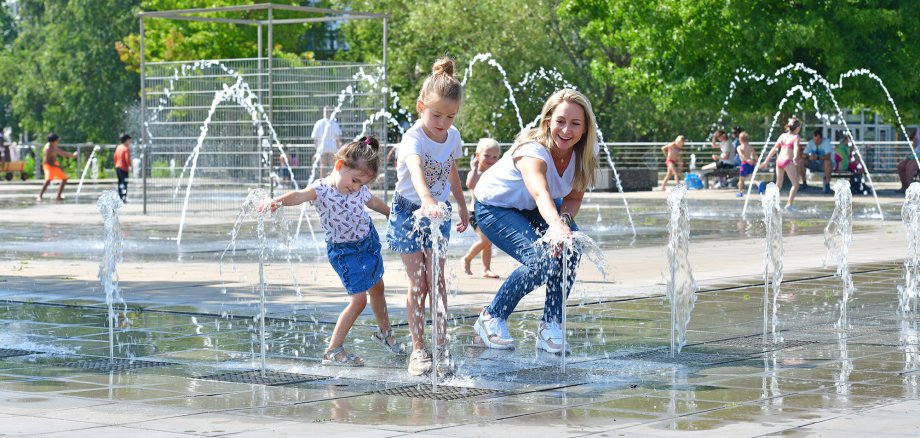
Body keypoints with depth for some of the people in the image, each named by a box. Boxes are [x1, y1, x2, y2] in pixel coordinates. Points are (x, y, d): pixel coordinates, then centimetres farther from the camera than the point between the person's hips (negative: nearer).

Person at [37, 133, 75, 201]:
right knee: (48, 179, -30)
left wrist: (72, 155, 33)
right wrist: (58, 167, -21)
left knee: (64, 178, 14)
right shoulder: (48, 148, -23)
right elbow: (48, 161, -24)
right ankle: (40, 196, -33)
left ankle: (59, 196, 19)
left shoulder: (54, 147, 6)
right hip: (49, 166, -10)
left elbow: (61, 152, 24)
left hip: (55, 165, 10)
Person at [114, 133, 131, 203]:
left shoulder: (118, 147, 12)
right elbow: (127, 158, -22)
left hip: (117, 167, 8)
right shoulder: (126, 148, -13)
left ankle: (120, 197, 18)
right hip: (124, 168, -8)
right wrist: (129, 165, -17)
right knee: (124, 182, -10)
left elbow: (115, 157, 17)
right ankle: (124, 198, -17)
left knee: (120, 182, 15)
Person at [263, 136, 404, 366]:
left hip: (368, 240, 6)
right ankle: (333, 350, -7)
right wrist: (278, 200, -69)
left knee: (377, 287, 23)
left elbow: (374, 202, 14)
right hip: (344, 250, -6)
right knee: (358, 299, -13)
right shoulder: (321, 189, -28)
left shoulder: (360, 189, -9)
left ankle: (385, 332, 48)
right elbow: (300, 195, -49)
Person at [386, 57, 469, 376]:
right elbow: (416, 169, -48)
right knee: (417, 283, -2)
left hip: (438, 213, 4)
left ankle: (441, 348, 3)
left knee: (437, 281, -1)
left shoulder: (453, 136, -5)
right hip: (408, 212, -4)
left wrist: (462, 205, 22)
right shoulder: (413, 139, -26)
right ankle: (418, 350, 6)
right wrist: (427, 200, -66)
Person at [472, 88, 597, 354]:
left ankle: (550, 327, -8)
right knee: (542, 262, -25)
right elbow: (541, 194, -57)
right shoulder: (533, 152, -38)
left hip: (531, 210, 6)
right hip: (494, 206, -6)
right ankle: (492, 318, -1)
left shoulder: (581, 157, -17)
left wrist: (565, 218, -29)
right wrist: (556, 226, -77)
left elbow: (573, 197, -5)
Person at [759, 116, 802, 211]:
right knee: (795, 184, 2)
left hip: (779, 160, 6)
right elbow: (796, 147, -22)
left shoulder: (783, 136, 13)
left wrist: (766, 161, 20)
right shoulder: (795, 137, -3)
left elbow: (774, 149, 15)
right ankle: (789, 204, -10)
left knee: (778, 184, 20)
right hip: (788, 161, -6)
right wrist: (795, 157, -39)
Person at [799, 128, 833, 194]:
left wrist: (817, 158, -43)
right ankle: (804, 183, -5)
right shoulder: (810, 143, -4)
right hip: (814, 164, 4)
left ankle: (827, 185, -24)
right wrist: (808, 157, -31)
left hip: (823, 164, -4)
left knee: (827, 162, -40)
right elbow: (804, 155, -7)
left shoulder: (826, 142, -18)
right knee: (800, 162, -19)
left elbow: (828, 157, -28)